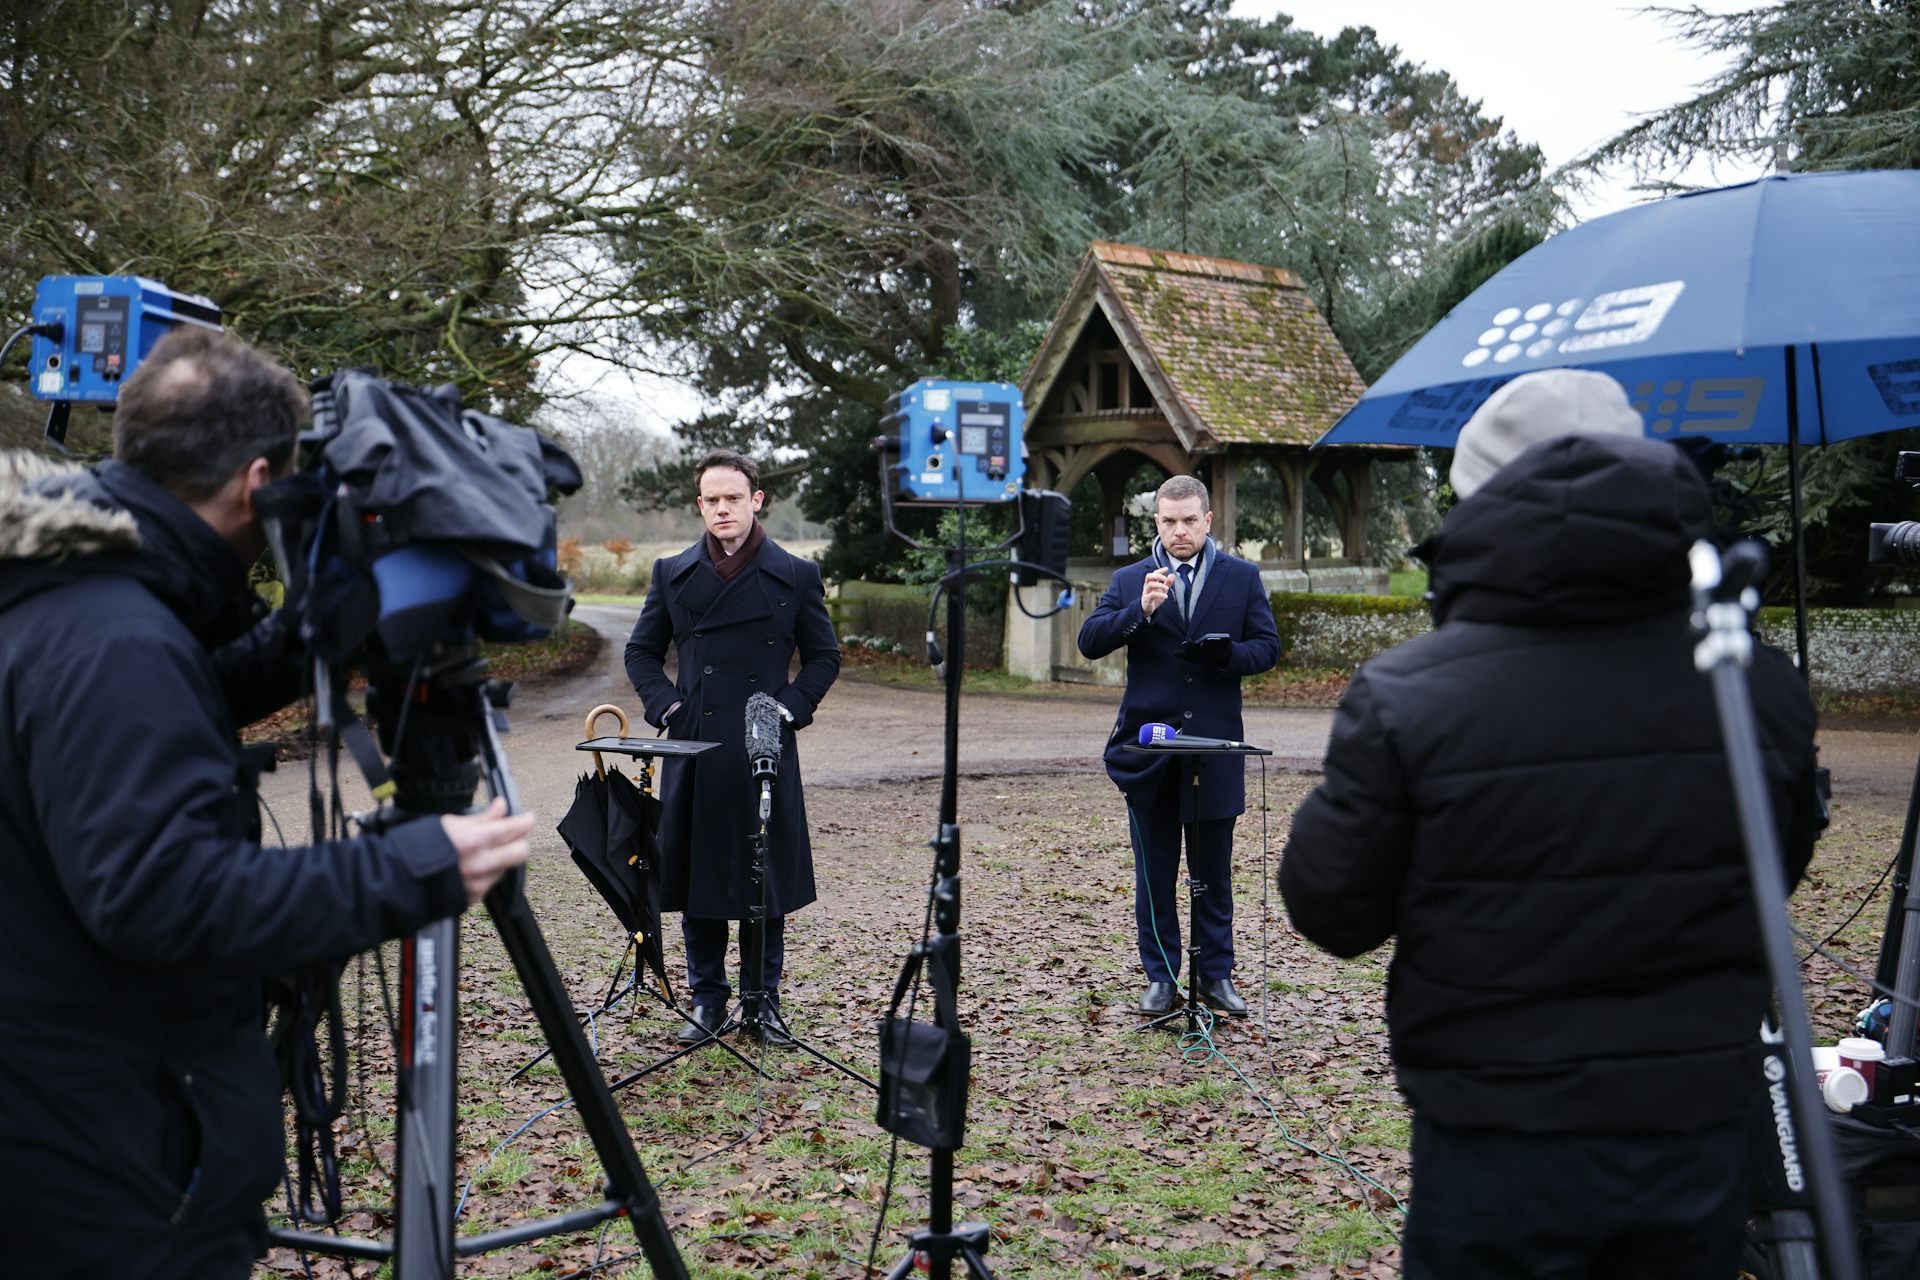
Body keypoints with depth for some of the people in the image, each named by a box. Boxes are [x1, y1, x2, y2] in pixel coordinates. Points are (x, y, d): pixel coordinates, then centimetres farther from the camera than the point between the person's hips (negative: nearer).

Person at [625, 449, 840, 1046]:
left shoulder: (796, 576, 4)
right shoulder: (672, 574, 9)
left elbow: (824, 657, 10)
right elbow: (641, 651, 16)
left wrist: (791, 707, -4)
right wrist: (664, 704, 0)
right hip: (694, 749, 2)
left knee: (764, 884, 5)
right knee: (696, 880, 7)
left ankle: (763, 1001, 18)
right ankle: (707, 998, 20)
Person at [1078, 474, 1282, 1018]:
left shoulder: (1242, 577, 6)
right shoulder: (1130, 580, 6)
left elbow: (1268, 646, 4)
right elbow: (1090, 641, -5)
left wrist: (1228, 655, -17)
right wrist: (1140, 610, -21)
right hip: (1148, 746, 0)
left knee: (1214, 871, 9)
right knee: (1154, 873, 7)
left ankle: (1216, 974, 19)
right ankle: (1161, 977, 17)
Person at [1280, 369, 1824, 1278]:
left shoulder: (1405, 699, -18)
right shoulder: (1758, 683, -6)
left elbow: (1332, 912, -8)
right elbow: (1782, 869, 10)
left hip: (1502, 1145, -3)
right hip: (1702, 1127, 3)